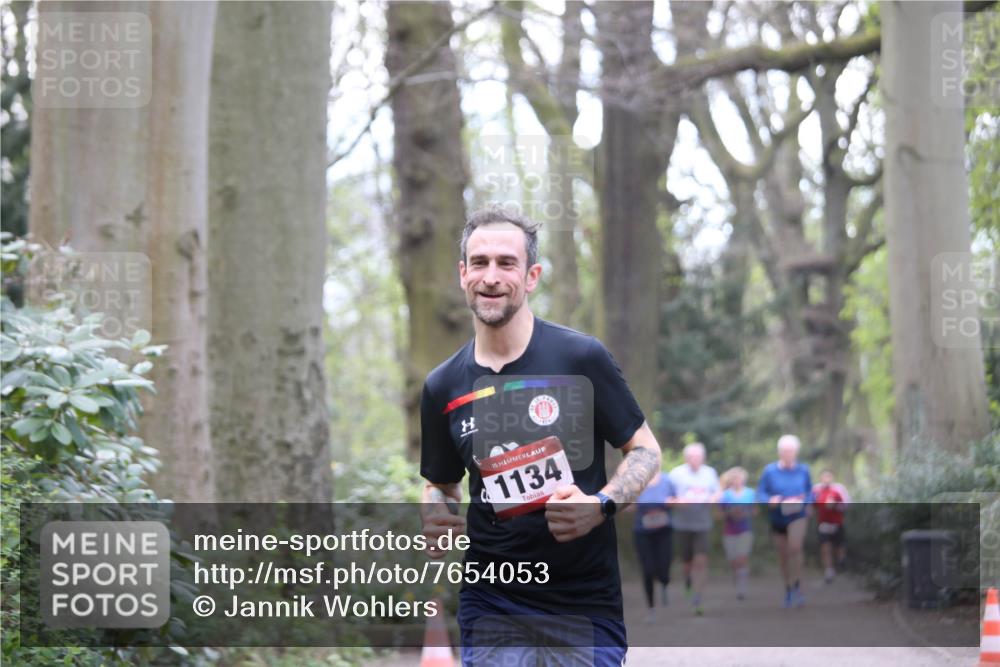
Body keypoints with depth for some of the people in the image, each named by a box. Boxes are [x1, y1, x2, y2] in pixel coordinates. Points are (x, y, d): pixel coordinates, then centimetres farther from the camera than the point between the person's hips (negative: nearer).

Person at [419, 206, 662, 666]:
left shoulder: (581, 357, -5)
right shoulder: (443, 386, 5)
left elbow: (645, 451, 1)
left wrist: (600, 505, -18)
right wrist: (436, 517, -4)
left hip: (586, 605, -2)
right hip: (491, 606, 2)